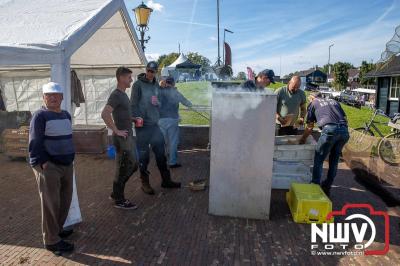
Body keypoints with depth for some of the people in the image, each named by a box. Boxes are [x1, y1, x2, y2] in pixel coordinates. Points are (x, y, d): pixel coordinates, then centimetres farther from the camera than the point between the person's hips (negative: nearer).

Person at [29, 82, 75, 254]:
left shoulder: (66, 115, 13)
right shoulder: (40, 116, -10)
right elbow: (35, 143, -15)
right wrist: (43, 163, -20)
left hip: (66, 165, 8)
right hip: (49, 167, -8)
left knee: (65, 201, 15)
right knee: (51, 204, 0)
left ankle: (57, 229, 33)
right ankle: (51, 241, 11)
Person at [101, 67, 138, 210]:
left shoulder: (123, 94, 14)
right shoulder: (116, 95, -16)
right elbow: (104, 114, -29)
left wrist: (134, 119, 13)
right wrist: (116, 130, -23)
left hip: (129, 136, 10)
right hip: (122, 138, -10)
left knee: (133, 165, 17)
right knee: (123, 169, 0)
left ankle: (116, 193, 29)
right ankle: (119, 200, 15)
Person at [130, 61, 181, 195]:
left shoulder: (156, 85, 13)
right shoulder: (138, 84, -6)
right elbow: (133, 104, -10)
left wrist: (157, 103, -3)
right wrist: (137, 118, -20)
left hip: (155, 124, 6)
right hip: (142, 125, -6)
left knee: (160, 152, 11)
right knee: (143, 155, 3)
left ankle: (166, 180, 23)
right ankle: (145, 183, 17)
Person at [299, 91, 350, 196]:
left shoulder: (312, 104, 19)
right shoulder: (333, 101, 32)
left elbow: (310, 127, 20)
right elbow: (345, 118, 22)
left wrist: (302, 139, 33)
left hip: (330, 129, -5)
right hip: (344, 130, 5)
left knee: (319, 159, 7)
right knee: (334, 160, 18)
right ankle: (327, 187, 26)